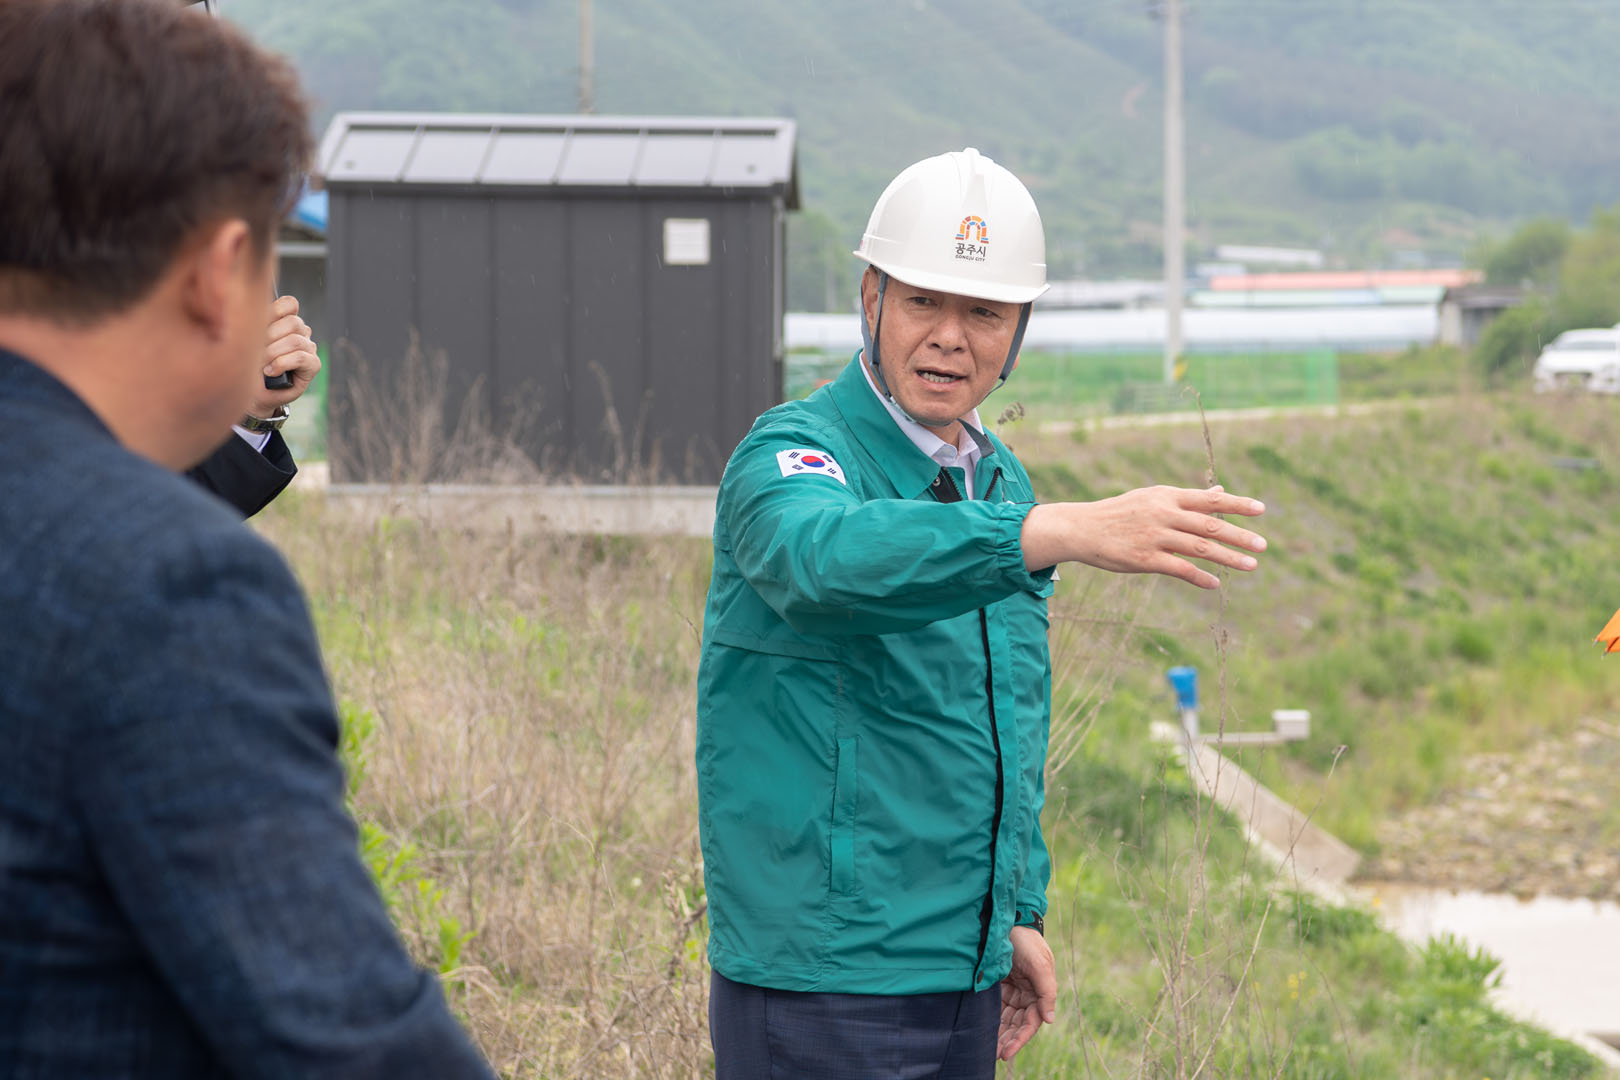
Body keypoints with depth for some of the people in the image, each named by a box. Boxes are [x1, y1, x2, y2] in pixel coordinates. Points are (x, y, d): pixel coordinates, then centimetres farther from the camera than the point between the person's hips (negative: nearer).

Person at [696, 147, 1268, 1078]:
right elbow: (829, 556, -37)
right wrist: (1068, 531, -47)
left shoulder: (1002, 483, 13)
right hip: (820, 989, -8)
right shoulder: (794, 454, -12)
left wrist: (1018, 913, 21)